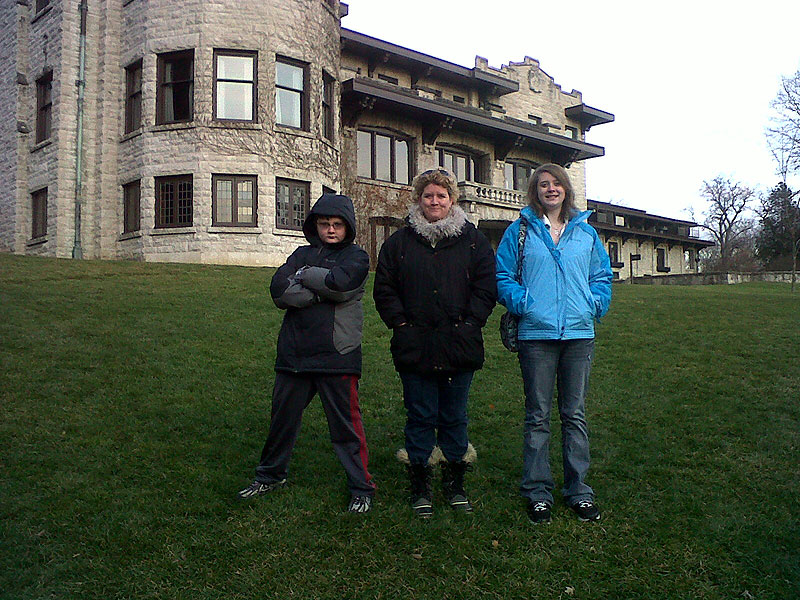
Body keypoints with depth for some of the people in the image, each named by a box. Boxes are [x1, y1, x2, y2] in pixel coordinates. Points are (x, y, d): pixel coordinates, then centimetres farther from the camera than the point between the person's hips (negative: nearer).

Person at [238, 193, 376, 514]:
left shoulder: (356, 257, 3)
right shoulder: (303, 253, 13)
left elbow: (338, 282, -19)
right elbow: (279, 290, -3)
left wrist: (303, 275, -4)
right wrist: (322, 292, -13)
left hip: (336, 355, -4)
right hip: (294, 353, 4)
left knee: (345, 424, 1)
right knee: (282, 417, 16)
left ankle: (362, 488, 16)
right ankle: (271, 475, 37)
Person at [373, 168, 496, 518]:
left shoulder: (472, 240, 7)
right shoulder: (399, 242, 8)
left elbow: (486, 286, 3)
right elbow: (384, 289, 7)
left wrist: (469, 323, -6)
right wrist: (400, 323, -4)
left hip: (460, 347, 0)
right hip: (415, 348, 0)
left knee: (455, 418, 10)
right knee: (420, 417, 6)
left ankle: (454, 483, 24)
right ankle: (420, 486, 19)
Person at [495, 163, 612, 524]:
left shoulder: (585, 231, 13)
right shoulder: (521, 230, 6)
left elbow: (602, 275, 17)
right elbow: (503, 276, 3)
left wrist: (595, 303, -1)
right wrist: (522, 302, -12)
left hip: (579, 333, 2)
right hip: (536, 333, -2)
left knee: (575, 414, 9)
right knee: (538, 417, 4)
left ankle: (578, 490, 21)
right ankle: (538, 492, 16)